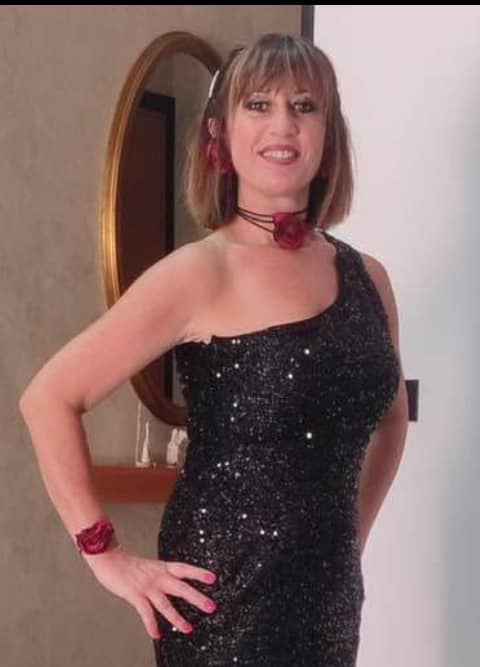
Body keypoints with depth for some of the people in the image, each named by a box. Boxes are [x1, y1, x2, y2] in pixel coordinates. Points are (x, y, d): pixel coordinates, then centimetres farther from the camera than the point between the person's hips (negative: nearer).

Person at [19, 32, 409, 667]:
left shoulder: (367, 277, 5)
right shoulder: (198, 274, -11)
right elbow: (49, 398, -13)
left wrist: (352, 535, 14)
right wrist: (106, 555, -12)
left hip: (329, 592, 5)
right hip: (225, 595, -5)